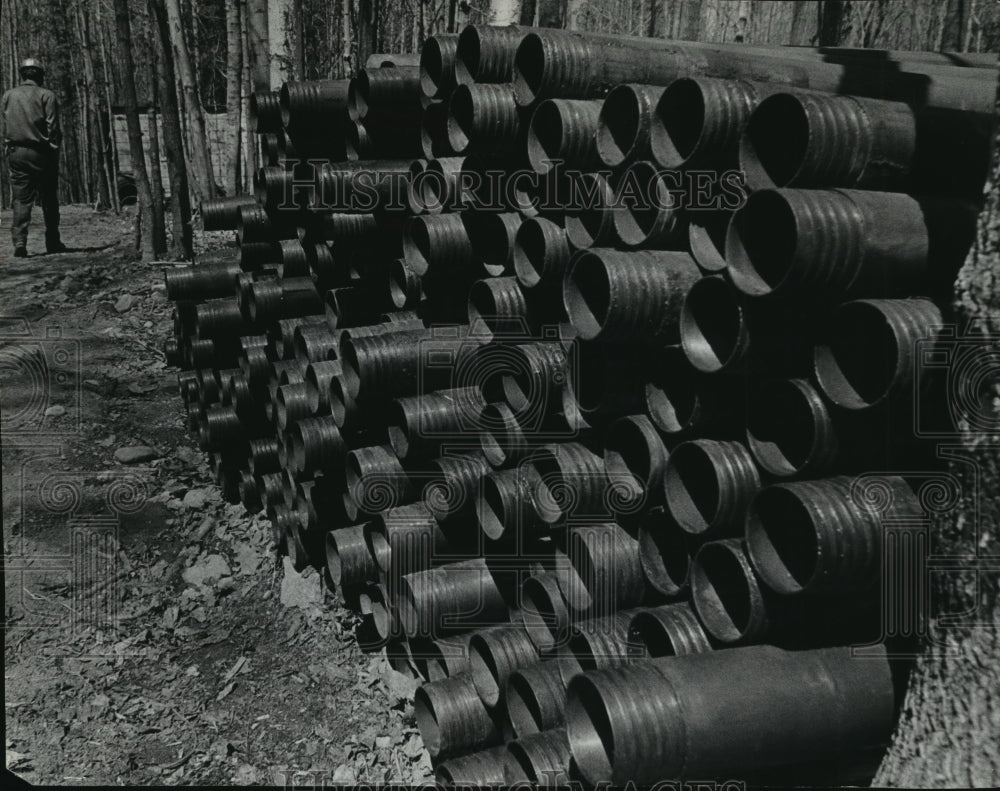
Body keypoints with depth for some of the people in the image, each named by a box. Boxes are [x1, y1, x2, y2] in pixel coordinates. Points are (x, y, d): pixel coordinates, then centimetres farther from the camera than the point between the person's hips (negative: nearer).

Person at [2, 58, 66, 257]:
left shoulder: (7, 96, 10)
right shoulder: (46, 95, -3)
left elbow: (5, 128, 7)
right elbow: (52, 129, -8)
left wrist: (8, 149, 10)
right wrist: (54, 154, -4)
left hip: (15, 152, 3)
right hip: (41, 152, -3)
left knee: (21, 200, 3)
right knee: (49, 200, 7)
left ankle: (19, 242, -8)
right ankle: (53, 244, 11)